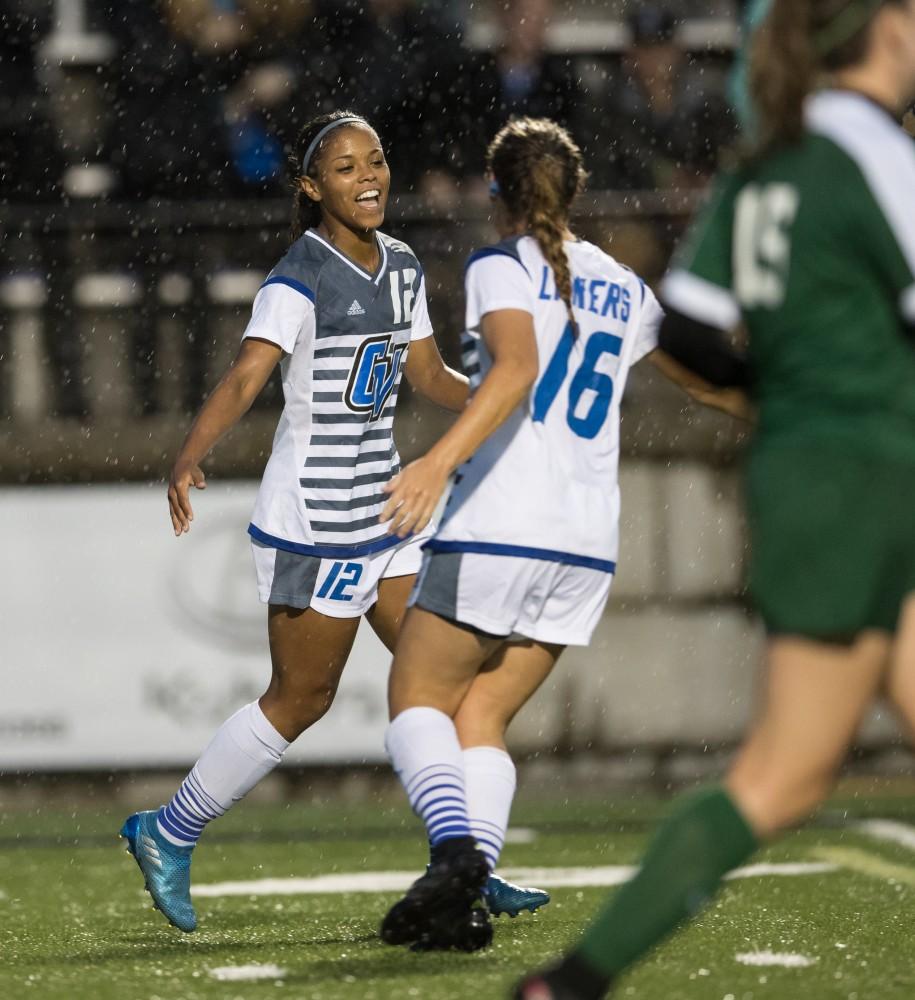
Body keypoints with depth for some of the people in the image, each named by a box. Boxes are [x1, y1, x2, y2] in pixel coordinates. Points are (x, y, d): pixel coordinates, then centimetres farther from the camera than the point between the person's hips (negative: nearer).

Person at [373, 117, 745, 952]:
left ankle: (456, 849, -21)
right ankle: (469, 898, -6)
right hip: (586, 547, 6)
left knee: (418, 702, 5)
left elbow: (517, 368, -22)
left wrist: (441, 460, -34)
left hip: (495, 532, -6)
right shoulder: (622, 287, 16)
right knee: (482, 717, 11)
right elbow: (700, 376, 32)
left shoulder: (501, 267, -3)